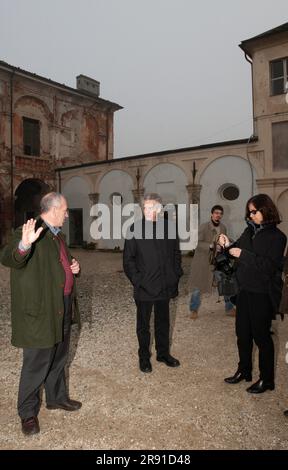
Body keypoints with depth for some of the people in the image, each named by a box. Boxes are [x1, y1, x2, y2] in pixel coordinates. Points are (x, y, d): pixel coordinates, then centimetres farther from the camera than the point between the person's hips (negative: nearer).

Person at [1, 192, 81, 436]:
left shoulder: (58, 235, 12)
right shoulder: (31, 233, -17)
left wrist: (73, 268, 3)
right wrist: (24, 245, -53)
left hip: (62, 309, 9)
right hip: (40, 311, -8)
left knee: (58, 358, 23)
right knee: (37, 364, 6)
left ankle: (57, 397, 43)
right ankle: (28, 413, 27)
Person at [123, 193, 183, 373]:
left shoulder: (170, 227, 1)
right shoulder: (135, 229, -8)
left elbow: (176, 253, 11)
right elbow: (128, 259, -6)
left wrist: (176, 274, 3)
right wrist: (136, 280, -12)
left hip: (165, 285, 3)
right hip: (144, 286, -3)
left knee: (163, 321, 19)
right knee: (144, 324, 12)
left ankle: (163, 353, 37)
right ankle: (144, 356, 30)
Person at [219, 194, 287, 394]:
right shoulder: (250, 231, 5)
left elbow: (269, 266, -21)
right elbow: (239, 250, 13)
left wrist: (243, 254, -23)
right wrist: (228, 245, -6)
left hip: (263, 294, -6)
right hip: (245, 290, 7)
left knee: (261, 335, 6)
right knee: (243, 333, 16)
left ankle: (267, 380, 25)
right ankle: (244, 371, 35)